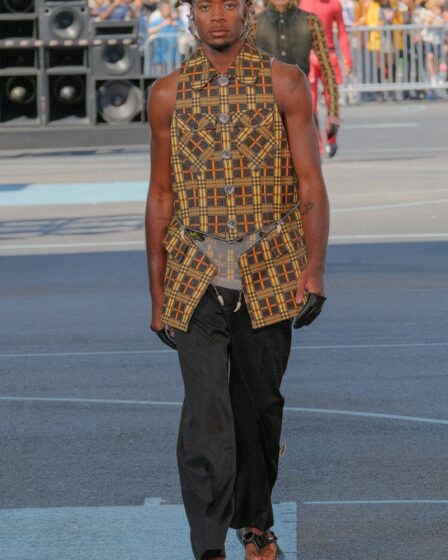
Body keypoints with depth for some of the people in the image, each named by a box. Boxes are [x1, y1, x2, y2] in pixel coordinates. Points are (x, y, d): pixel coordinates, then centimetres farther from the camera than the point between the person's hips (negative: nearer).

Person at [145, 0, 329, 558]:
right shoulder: (168, 94, 4)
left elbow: (310, 184, -2)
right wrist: (157, 295, 7)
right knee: (205, 407, -12)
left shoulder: (285, 83, 0)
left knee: (259, 402, 11)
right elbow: (161, 197, 8)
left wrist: (315, 270, -11)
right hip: (197, 273, 0)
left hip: (269, 270, 0)